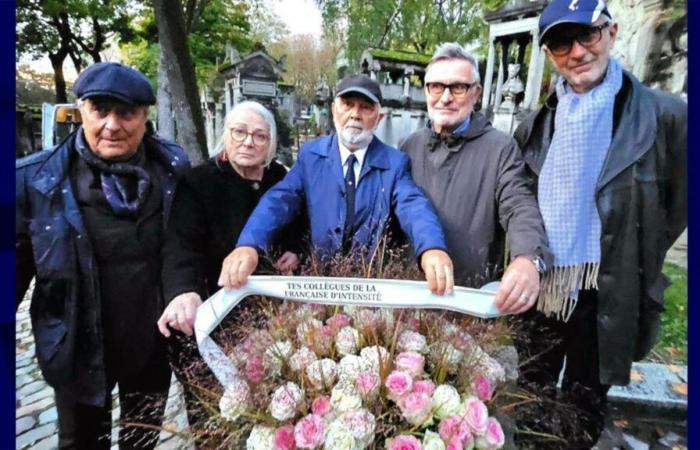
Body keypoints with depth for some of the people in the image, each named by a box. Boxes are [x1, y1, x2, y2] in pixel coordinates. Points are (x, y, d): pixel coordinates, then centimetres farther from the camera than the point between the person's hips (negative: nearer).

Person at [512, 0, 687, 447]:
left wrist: (635, 262, 3)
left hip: (606, 295, -3)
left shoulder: (664, 115, -8)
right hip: (537, 289, 3)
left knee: (585, 410, 18)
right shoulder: (536, 125, 3)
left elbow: (679, 202, 1)